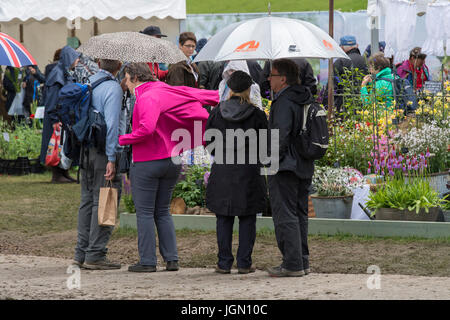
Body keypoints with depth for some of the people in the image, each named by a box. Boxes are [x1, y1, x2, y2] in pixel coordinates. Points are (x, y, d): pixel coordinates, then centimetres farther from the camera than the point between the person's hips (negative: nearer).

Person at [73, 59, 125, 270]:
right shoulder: (113, 88, -11)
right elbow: (111, 125, -17)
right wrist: (111, 159, -18)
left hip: (85, 150, 7)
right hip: (103, 151, -7)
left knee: (87, 201, 13)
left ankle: (81, 253, 15)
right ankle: (95, 255, -4)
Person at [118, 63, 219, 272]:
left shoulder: (147, 97, -16)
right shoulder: (165, 91, 8)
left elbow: (146, 129, -30)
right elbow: (194, 95, 18)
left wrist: (122, 140, -16)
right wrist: (222, 97, 32)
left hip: (146, 163, -8)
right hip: (172, 160, 8)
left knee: (144, 212, 0)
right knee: (163, 212, 15)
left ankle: (147, 261, 0)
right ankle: (171, 259, 10)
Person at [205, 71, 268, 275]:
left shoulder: (217, 113, -4)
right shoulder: (256, 115, -8)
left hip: (222, 169, 1)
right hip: (249, 170, -1)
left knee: (224, 218, 7)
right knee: (247, 219, 7)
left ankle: (224, 263, 6)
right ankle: (244, 263, 4)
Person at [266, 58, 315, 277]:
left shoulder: (284, 102, -17)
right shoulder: (307, 100, 13)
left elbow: (280, 135, -23)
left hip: (285, 168, -9)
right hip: (304, 168, 9)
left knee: (285, 216, -6)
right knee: (300, 214, 15)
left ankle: (292, 264, -8)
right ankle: (302, 261, 19)